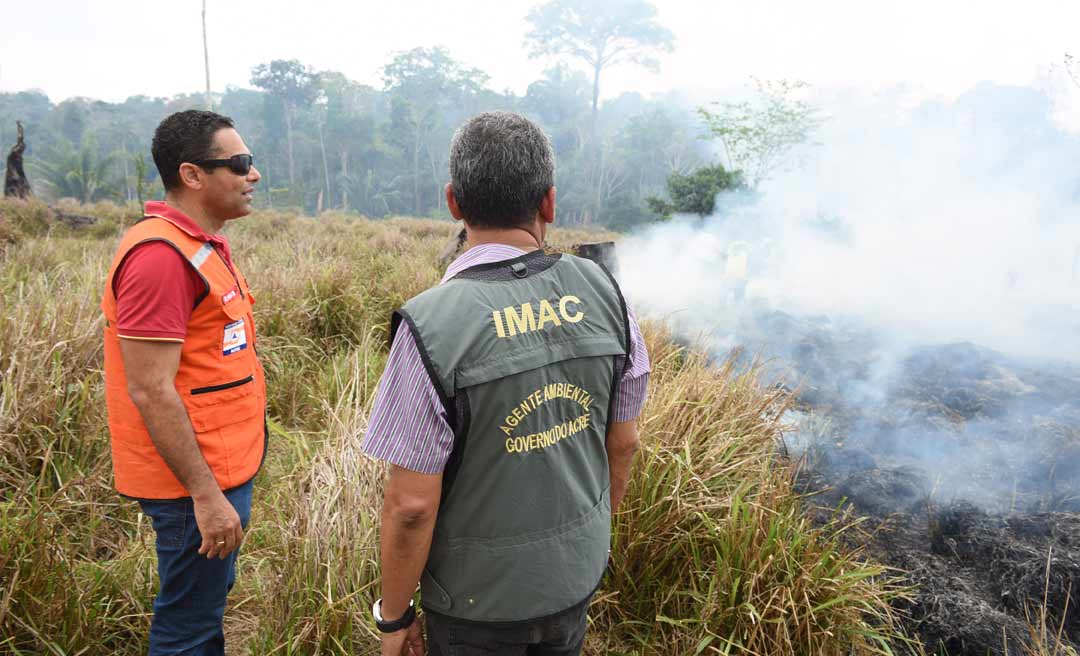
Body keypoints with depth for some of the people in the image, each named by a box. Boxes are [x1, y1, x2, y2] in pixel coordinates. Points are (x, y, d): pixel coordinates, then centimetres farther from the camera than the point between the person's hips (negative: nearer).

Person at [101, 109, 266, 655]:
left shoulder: (201, 245, 9)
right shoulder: (161, 255, -21)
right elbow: (150, 391, -23)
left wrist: (223, 479, 17)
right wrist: (206, 495, -21)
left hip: (222, 465, 9)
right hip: (198, 481, -9)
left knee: (208, 603, 24)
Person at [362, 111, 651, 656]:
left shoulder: (431, 325, -25)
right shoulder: (601, 291, -12)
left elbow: (411, 504, -20)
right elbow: (623, 442, -1)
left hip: (479, 598, -4)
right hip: (578, 576, 4)